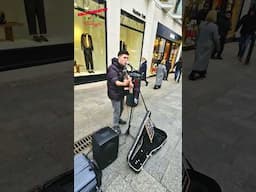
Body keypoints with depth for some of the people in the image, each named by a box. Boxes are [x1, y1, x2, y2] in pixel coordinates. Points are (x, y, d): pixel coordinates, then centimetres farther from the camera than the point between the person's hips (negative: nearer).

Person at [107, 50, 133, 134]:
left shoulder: (123, 67, 4)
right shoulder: (112, 68, -24)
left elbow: (126, 75, 3)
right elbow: (115, 81, -36)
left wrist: (130, 82, -19)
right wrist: (124, 84, -55)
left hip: (121, 92, 8)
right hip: (114, 93, -8)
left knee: (121, 108, 23)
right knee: (117, 111, 2)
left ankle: (119, 119, 48)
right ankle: (115, 126, 24)